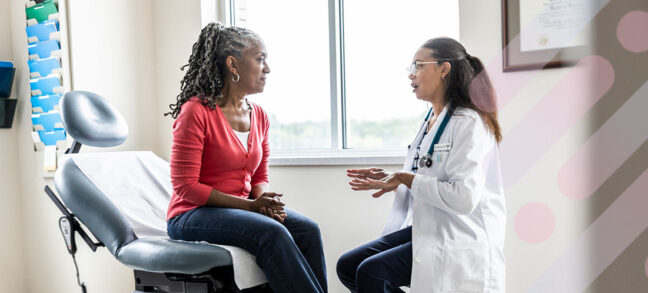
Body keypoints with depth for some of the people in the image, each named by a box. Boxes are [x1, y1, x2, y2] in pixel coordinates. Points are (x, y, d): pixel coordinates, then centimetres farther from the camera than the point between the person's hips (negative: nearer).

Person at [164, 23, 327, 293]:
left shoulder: (259, 116, 8)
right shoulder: (196, 111, -12)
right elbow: (185, 186, -15)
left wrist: (265, 200, -10)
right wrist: (249, 205, -19)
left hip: (242, 209, 6)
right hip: (193, 216, -6)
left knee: (307, 229, -18)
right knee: (271, 233, -30)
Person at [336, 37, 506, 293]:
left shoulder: (469, 123, -15)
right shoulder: (430, 121, 13)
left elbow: (464, 196, -25)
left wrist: (405, 179, -17)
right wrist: (389, 179, 7)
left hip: (460, 243, -9)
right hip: (425, 230, 9)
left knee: (371, 272, -23)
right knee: (347, 266, 2)